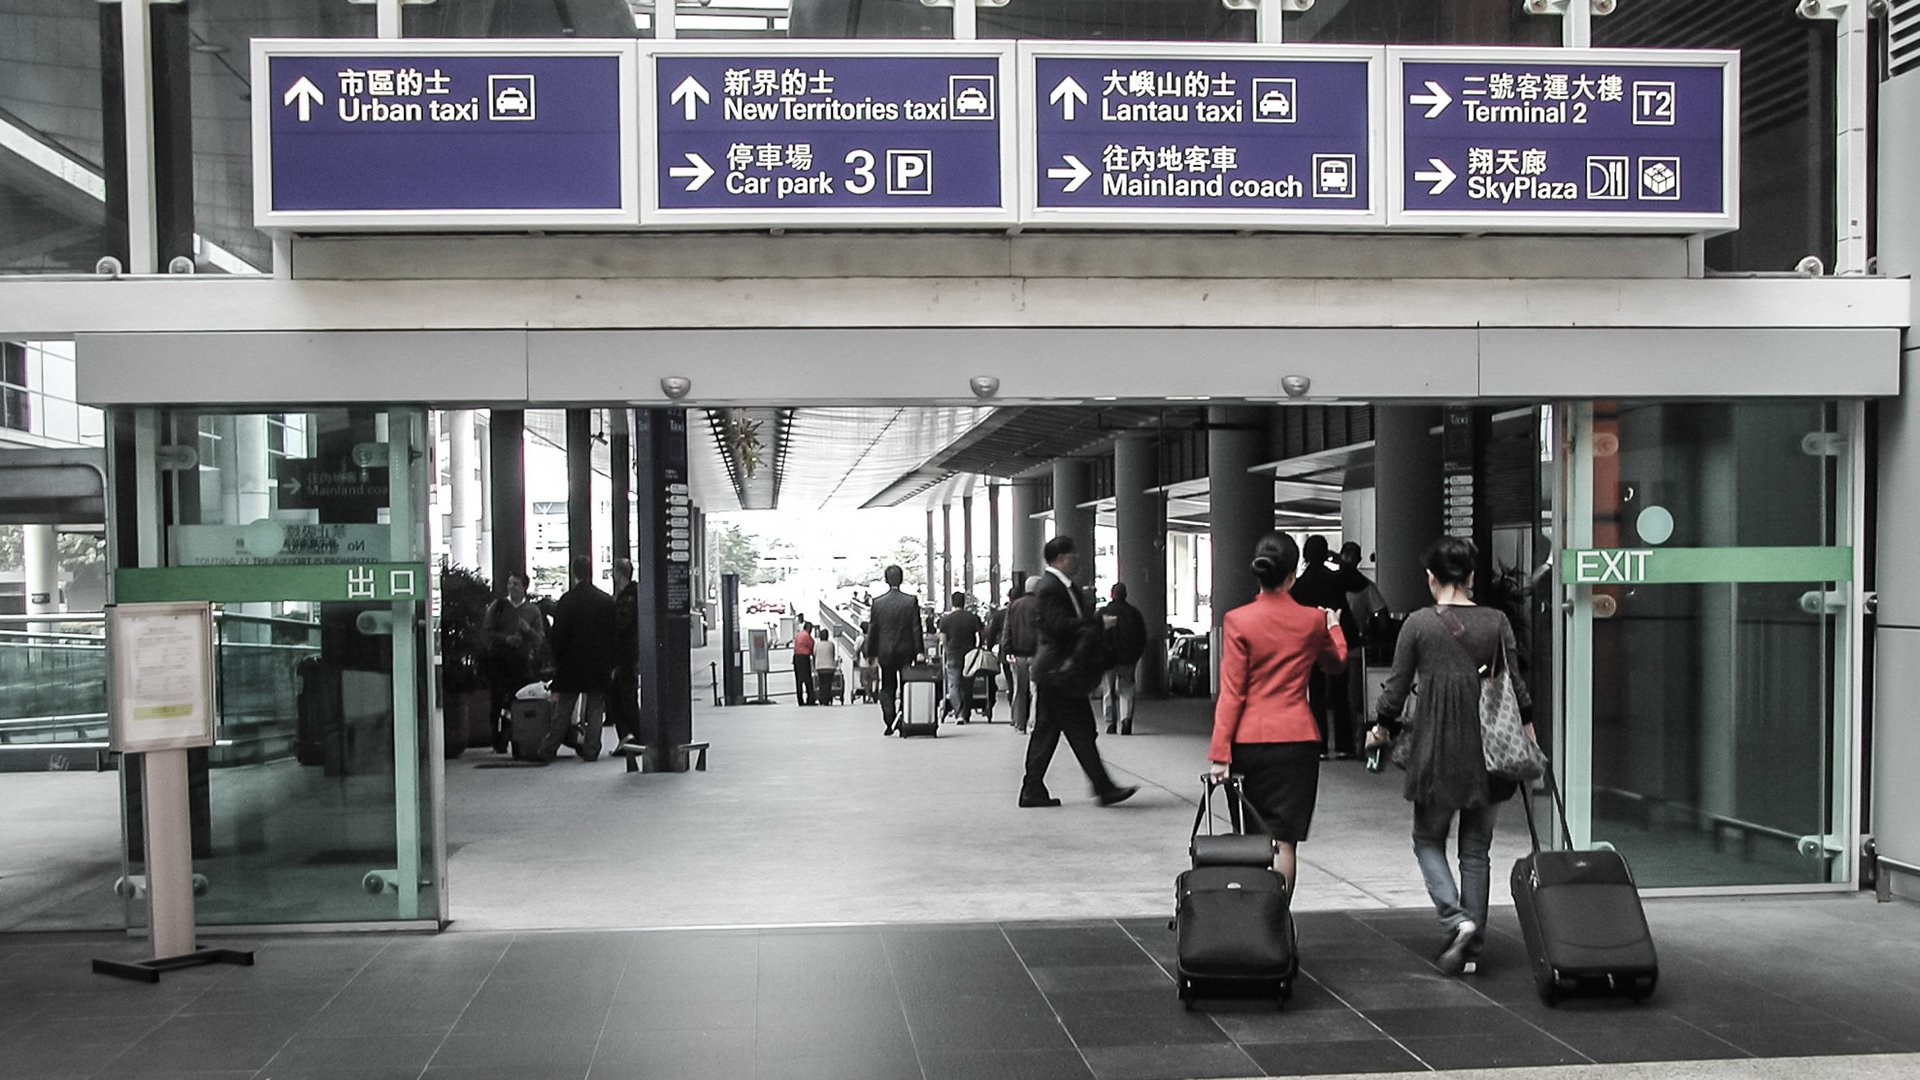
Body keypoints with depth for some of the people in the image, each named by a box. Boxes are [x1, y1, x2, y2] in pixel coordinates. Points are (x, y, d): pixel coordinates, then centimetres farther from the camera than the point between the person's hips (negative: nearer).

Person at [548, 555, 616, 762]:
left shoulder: (567, 601, -8)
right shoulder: (606, 601, 1)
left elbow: (558, 634, -7)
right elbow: (613, 634, 4)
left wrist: (556, 661, 2)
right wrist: (612, 664, 10)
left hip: (571, 662, -2)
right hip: (599, 664, 2)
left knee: (563, 708, 8)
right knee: (595, 707, 5)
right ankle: (591, 749, 1)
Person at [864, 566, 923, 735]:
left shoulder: (877, 602, -3)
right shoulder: (911, 601, -6)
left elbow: (872, 630, 0)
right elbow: (916, 628, -6)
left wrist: (871, 653, 7)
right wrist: (920, 651, -4)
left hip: (885, 652, 1)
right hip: (906, 650, -1)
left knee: (887, 688, 9)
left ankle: (889, 723, -1)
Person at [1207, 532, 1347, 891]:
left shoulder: (1238, 621, -7)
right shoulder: (1313, 621, -1)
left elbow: (1231, 693, -8)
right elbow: (1336, 662, 21)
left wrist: (1219, 751, -6)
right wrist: (1334, 627, 41)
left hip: (1250, 739, 0)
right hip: (1298, 739, 0)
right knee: (1284, 840, 2)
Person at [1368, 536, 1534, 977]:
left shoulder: (1418, 623, -6)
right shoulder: (1497, 622, 0)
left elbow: (1397, 685, -1)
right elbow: (1514, 683, 1)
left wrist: (1381, 727, 15)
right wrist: (1527, 730, 14)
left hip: (1436, 746, -2)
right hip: (1487, 748, 3)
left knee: (1428, 840, 12)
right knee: (1476, 848, 11)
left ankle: (1456, 919, -10)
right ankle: (1471, 946, 12)